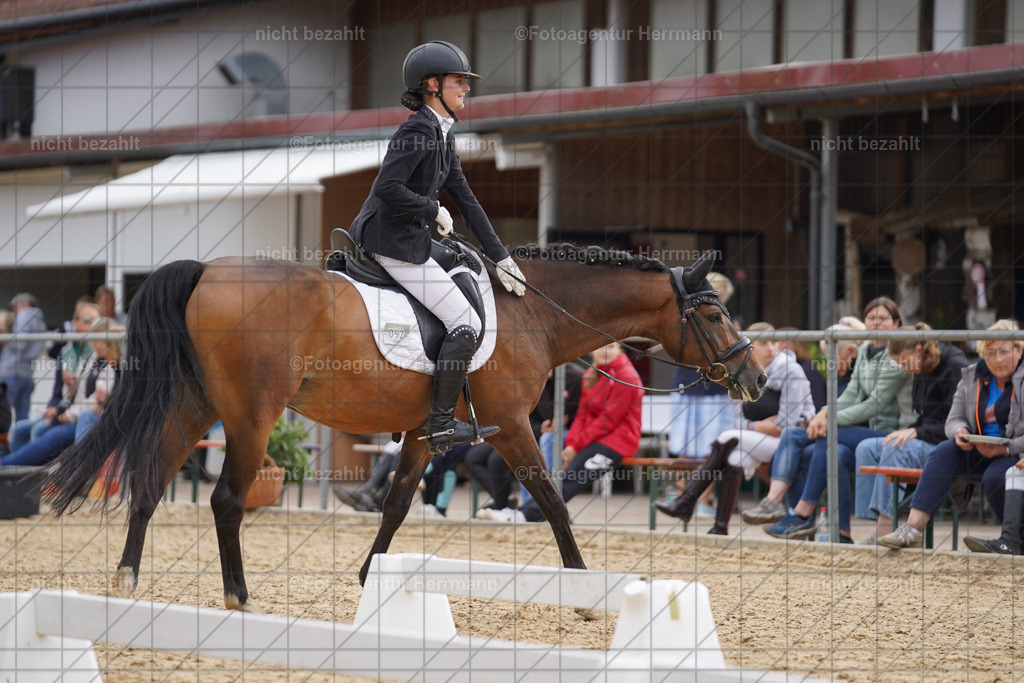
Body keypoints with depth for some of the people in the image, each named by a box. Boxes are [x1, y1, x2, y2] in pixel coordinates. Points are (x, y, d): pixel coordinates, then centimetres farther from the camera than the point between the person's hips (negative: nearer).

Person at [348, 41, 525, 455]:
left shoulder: (443, 133, 13)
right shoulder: (419, 130, -17)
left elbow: (464, 199, 15)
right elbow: (388, 188, -26)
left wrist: (500, 256, 13)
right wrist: (434, 210, -14)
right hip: (396, 244, -10)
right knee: (467, 325, -10)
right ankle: (441, 426, -9)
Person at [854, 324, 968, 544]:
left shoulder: (955, 367, -13)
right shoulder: (922, 371, 13)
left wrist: (916, 432, -22)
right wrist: (909, 432, 4)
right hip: (925, 442, 9)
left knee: (895, 450, -31)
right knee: (866, 448, -8)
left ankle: (886, 529, -34)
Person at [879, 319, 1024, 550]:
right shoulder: (972, 377, 12)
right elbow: (954, 419, 14)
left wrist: (1005, 448, -25)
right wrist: (959, 432, -11)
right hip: (979, 453, 5)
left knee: (994, 477, -35)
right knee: (944, 452, -22)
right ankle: (912, 529, -34)